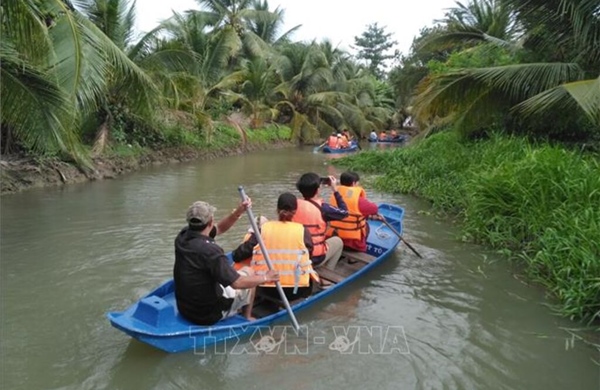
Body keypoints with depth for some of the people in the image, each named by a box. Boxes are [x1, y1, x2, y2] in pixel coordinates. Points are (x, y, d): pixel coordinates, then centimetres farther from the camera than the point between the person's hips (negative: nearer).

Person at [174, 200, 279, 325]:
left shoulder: (182, 236, -8)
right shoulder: (209, 250, -31)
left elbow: (219, 228, 7)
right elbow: (237, 283, -26)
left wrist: (238, 212, -6)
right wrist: (266, 277, -12)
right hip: (209, 315, -7)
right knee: (248, 272, 11)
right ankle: (247, 318, 27)